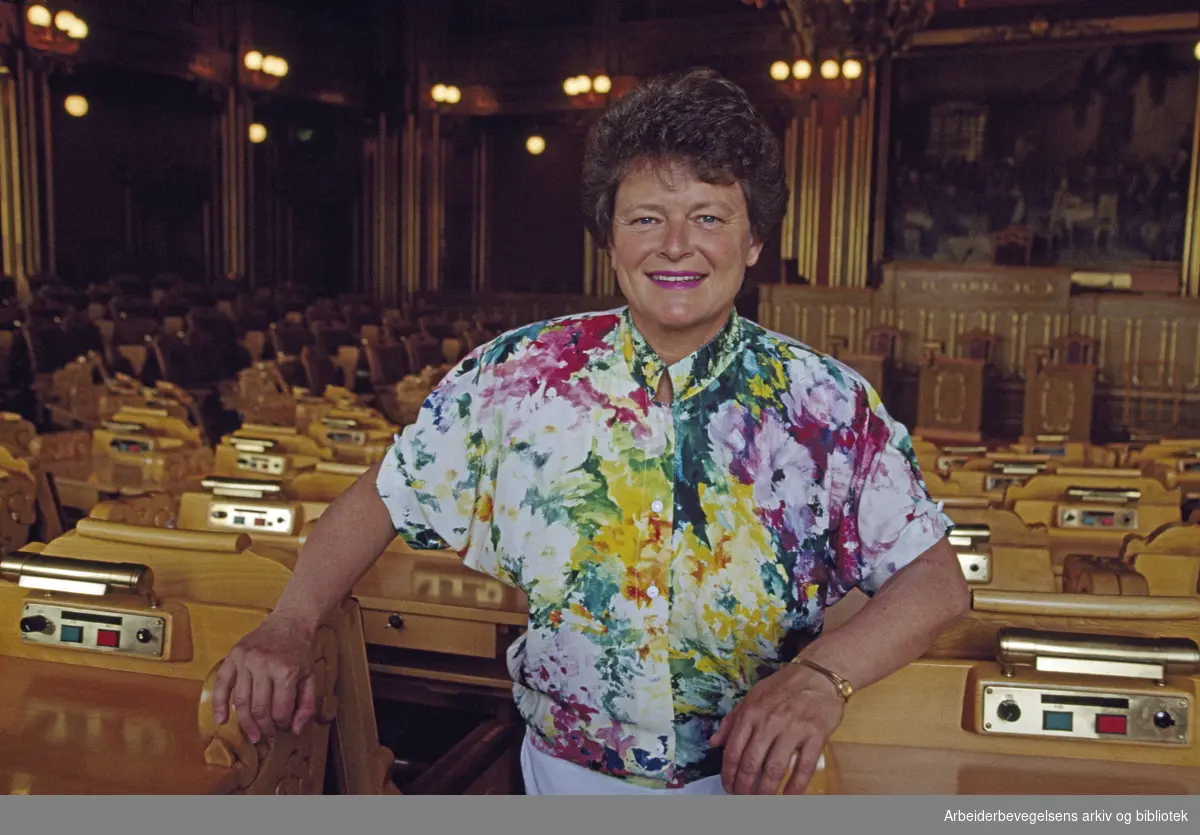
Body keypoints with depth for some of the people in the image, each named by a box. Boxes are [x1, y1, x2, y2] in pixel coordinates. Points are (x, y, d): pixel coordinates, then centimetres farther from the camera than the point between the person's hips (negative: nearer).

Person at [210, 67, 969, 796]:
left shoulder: (825, 404, -12)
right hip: (567, 774, 1)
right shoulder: (519, 377, -10)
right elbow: (382, 500, -2)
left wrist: (823, 675, -29)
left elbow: (935, 578, -11)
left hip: (757, 775, 0)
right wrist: (292, 624, -18)